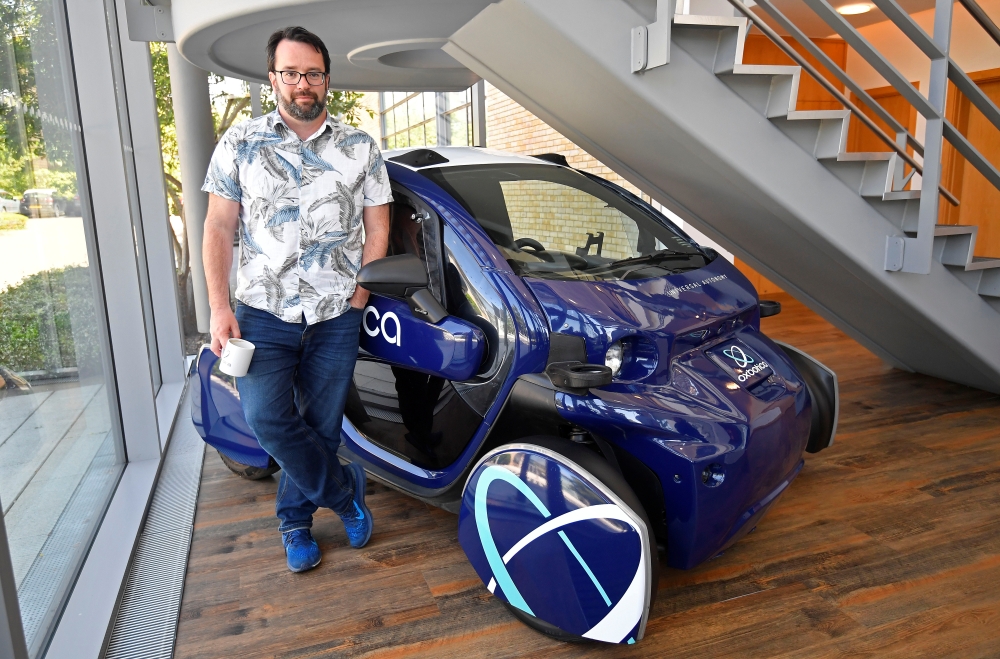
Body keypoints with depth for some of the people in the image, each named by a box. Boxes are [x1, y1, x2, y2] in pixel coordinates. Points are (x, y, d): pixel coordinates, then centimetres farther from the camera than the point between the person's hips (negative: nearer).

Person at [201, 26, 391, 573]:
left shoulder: (359, 148, 5)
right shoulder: (240, 144, 4)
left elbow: (377, 228, 8)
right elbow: (219, 228, 4)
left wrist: (359, 294, -3)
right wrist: (220, 308, -5)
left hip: (336, 318, 1)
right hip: (263, 312, 0)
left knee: (320, 425, 7)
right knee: (266, 417, -13)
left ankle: (295, 519, 29)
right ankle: (344, 489, 9)